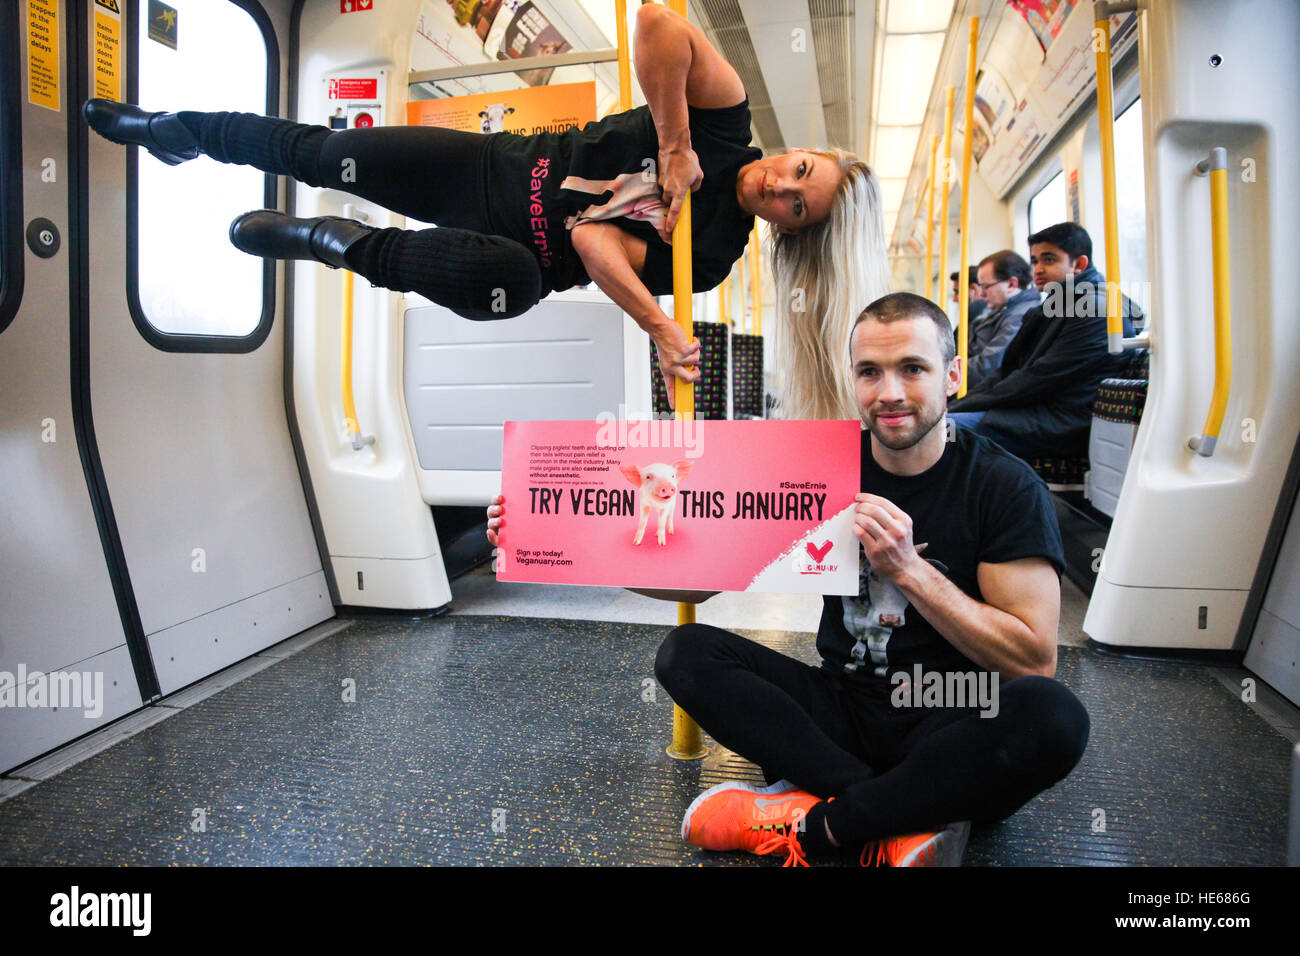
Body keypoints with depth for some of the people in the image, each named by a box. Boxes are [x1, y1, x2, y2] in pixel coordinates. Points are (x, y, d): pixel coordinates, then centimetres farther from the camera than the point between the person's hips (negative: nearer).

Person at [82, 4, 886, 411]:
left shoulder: (712, 253, -11)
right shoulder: (724, 123, -7)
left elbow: (593, 243, -22)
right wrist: (673, 145, -24)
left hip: (520, 244, -3)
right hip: (502, 162, 3)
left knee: (513, 281, -39)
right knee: (323, 153, 1)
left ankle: (338, 244, -13)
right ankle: (172, 130, 30)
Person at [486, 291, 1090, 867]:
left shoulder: (1006, 487, -8)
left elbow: (1034, 661, -13)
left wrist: (907, 569, -23)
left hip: (955, 726, -2)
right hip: (846, 710, 3)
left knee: (1053, 715, -34)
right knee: (686, 653, -16)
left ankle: (812, 824, -22)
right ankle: (902, 817, -23)